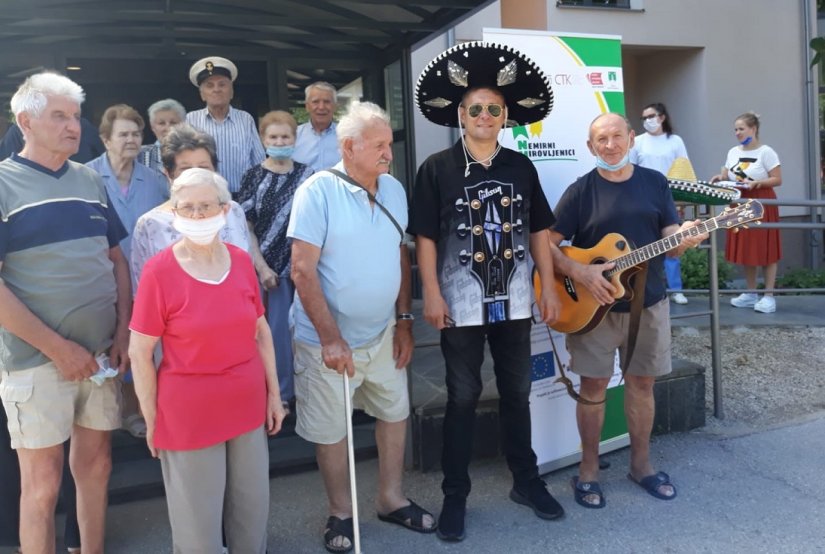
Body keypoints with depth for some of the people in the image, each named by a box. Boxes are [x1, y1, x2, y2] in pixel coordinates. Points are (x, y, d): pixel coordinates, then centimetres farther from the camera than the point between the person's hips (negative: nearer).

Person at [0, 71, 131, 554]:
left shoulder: (91, 181, 8)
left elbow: (116, 258, 12)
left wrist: (123, 332, 0)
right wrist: (58, 348, -14)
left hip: (101, 355, 5)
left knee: (96, 465, 15)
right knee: (43, 483, 6)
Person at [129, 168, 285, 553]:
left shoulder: (241, 260, -2)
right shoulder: (159, 270, -14)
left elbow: (261, 331, 6)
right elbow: (139, 353, -10)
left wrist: (273, 393, 6)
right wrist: (151, 420, -7)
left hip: (247, 406, 4)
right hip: (187, 414, -4)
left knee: (252, 510, 19)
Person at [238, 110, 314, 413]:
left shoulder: (308, 175, 5)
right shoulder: (254, 177, 1)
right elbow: (245, 227, -2)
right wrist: (261, 267, -9)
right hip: (272, 266, -1)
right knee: (278, 330, 5)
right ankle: (281, 392, 21)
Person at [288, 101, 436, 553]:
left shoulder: (394, 190, 2)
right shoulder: (318, 191, -16)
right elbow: (303, 270, -19)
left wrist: (404, 320, 6)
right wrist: (331, 337, -21)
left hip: (383, 333, 6)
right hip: (328, 339, -5)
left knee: (394, 413, 18)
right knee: (331, 431, 9)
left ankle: (391, 499, 38)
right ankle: (340, 513, 32)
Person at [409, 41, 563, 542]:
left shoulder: (521, 167, 5)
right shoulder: (437, 168, -5)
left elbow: (538, 231, 9)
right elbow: (425, 237, -6)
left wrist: (550, 287, 6)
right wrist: (432, 295, -11)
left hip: (515, 302, 3)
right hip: (462, 304, -3)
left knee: (517, 393, 15)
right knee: (463, 397, 7)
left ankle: (526, 481, 33)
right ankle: (456, 493, 22)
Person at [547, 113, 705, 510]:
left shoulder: (655, 183, 5)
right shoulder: (580, 191, -5)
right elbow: (547, 245, -8)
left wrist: (684, 238, -20)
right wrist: (579, 272, -22)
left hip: (648, 303, 3)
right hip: (593, 306, -3)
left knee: (642, 383, 13)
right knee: (593, 387, 3)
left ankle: (641, 464, 29)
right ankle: (588, 470, 18)